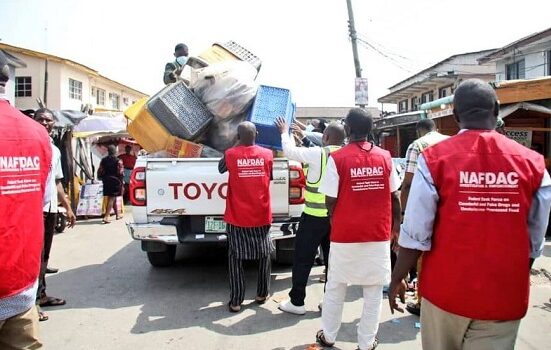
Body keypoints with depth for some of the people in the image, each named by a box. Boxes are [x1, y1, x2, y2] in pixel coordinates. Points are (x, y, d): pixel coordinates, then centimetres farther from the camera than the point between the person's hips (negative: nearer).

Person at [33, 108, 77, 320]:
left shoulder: (55, 150, 16)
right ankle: (33, 301, 1)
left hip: (51, 208, 8)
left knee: (44, 254, 14)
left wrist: (68, 208, 20)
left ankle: (41, 294, 25)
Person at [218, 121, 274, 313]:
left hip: (237, 217, -1)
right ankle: (262, 294, 27)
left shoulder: (230, 154, -9)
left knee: (235, 257, 7)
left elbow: (221, 169, 12)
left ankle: (236, 301, 9)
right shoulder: (267, 154, -4)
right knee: (264, 254, 17)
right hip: (261, 215, 2)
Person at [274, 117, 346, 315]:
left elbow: (289, 151, -3)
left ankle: (296, 302, 13)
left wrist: (285, 132, 16)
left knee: (303, 258, 6)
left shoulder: (318, 154, -14)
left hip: (315, 216, -5)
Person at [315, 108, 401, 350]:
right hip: (378, 233, 2)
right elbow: (394, 197, 4)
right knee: (374, 291, 12)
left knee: (335, 287, 15)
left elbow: (330, 200, -10)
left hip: (345, 234, -2)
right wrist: (395, 225, 17)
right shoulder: (385, 157, -2)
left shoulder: (337, 158, -11)